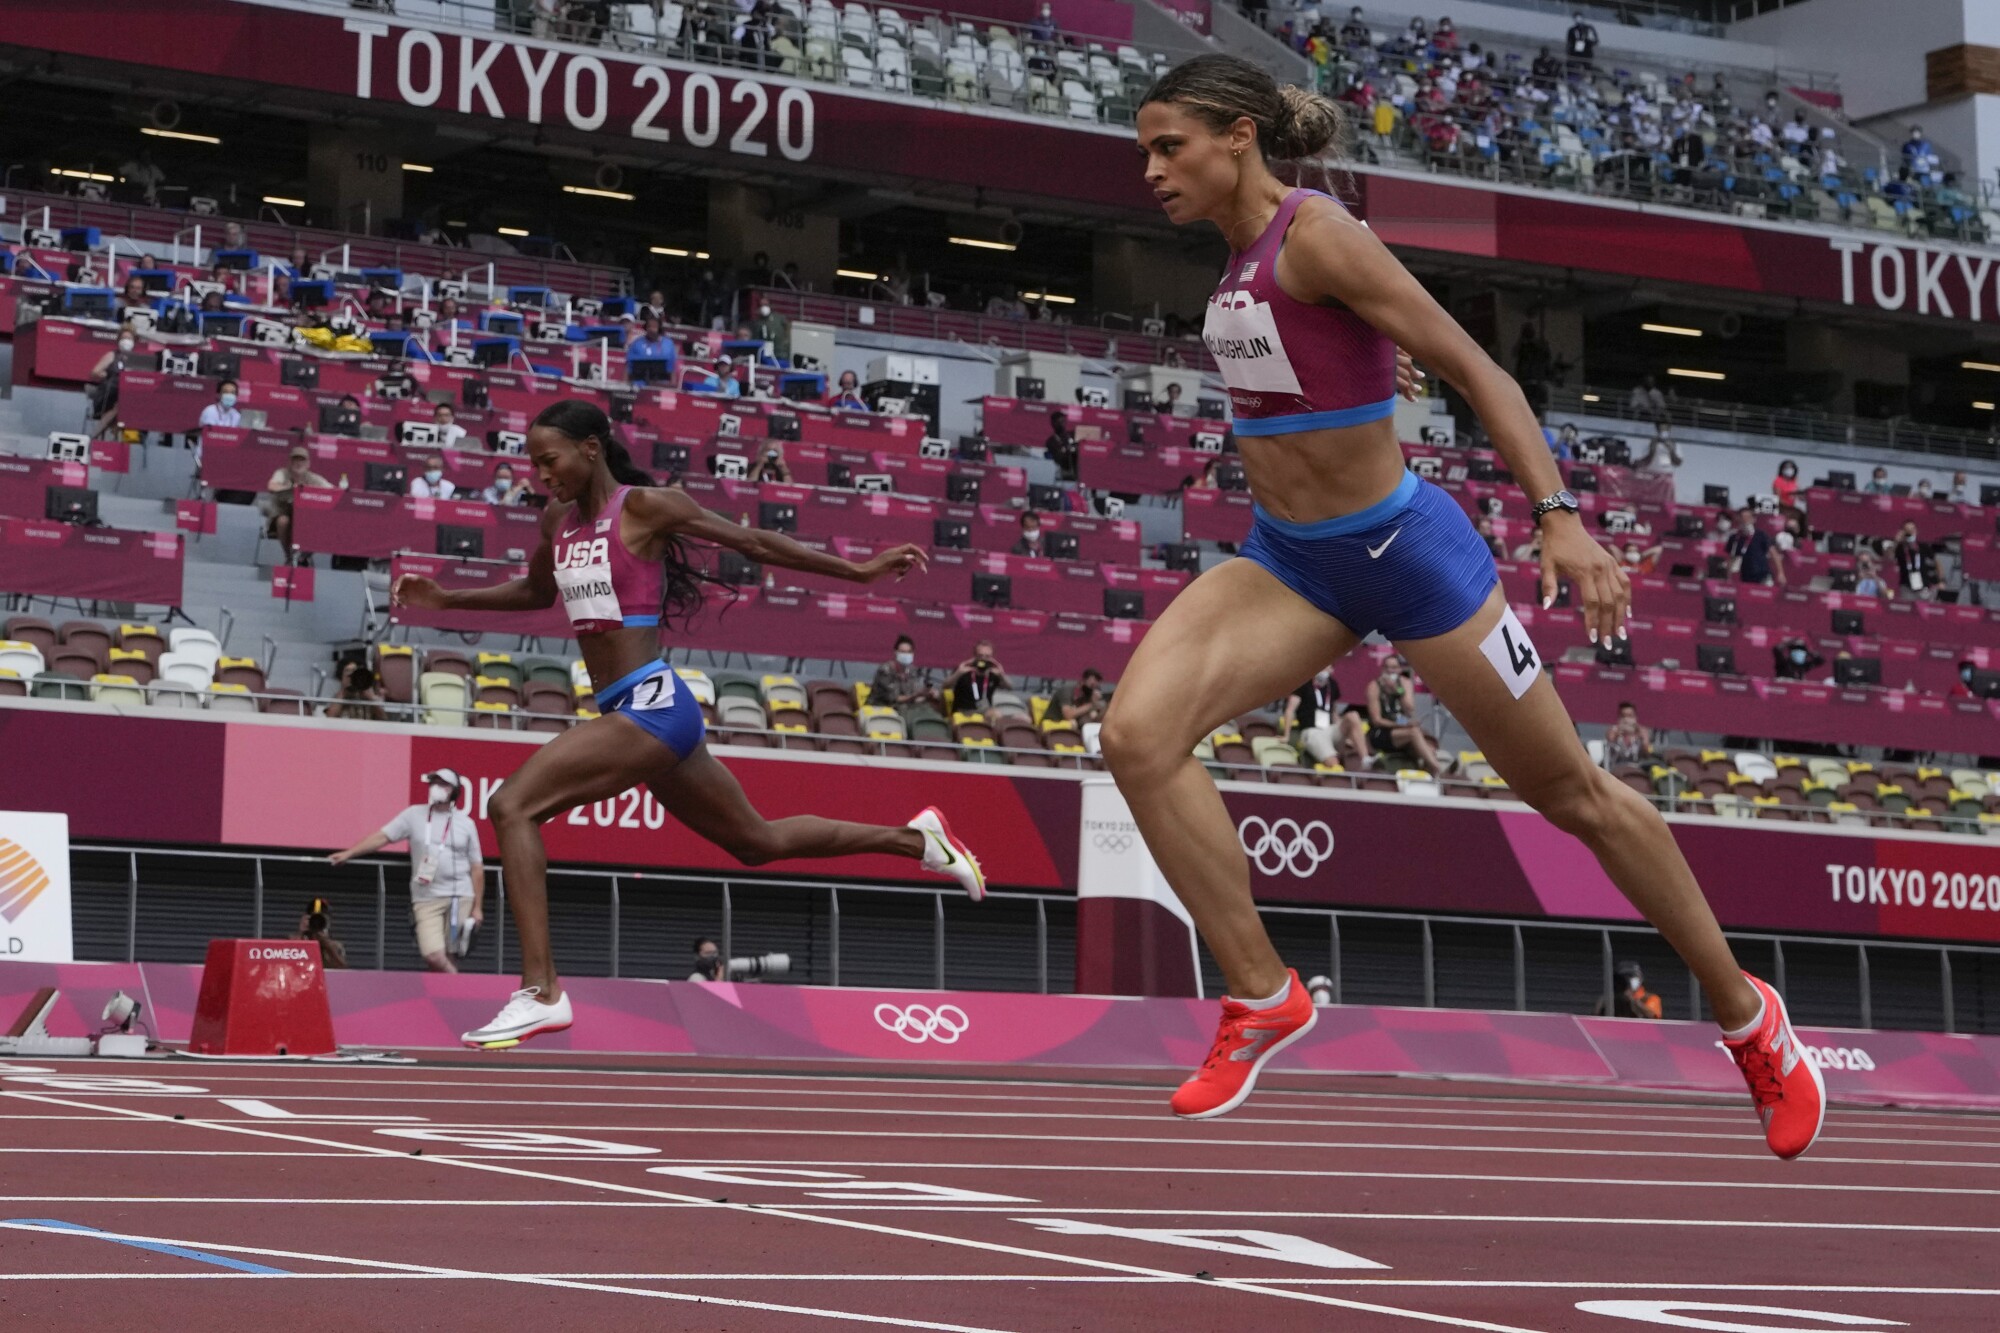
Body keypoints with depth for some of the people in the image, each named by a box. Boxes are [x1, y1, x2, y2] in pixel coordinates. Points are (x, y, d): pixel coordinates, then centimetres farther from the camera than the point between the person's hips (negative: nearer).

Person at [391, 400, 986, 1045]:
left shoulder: (645, 506, -8)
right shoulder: (558, 521, 13)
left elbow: (754, 542, -3)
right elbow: (535, 592, 33)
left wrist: (861, 571, -1)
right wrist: (446, 600, 22)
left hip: (651, 704, -9)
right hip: (632, 711, 9)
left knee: (512, 805, -20)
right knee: (758, 840, 21)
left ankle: (541, 992, -23)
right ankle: (915, 838, 36)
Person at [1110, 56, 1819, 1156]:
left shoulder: (1317, 236, -18)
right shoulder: (1240, 252, 6)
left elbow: (1471, 368, -20)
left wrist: (1557, 515, -30)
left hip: (1399, 548, -7)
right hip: (1285, 559, 7)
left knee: (1572, 795, 7)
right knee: (1137, 733, -17)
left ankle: (1745, 1016, 25)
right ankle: (1261, 996, -5)